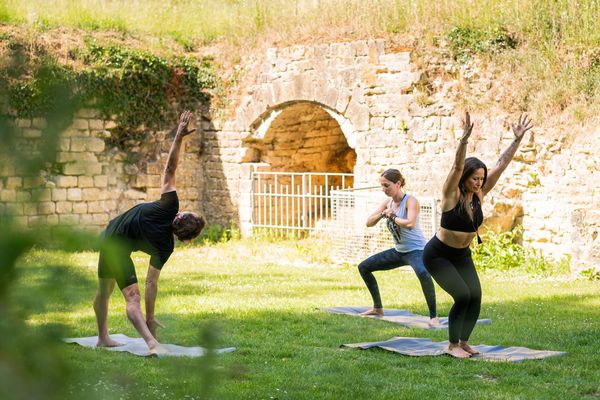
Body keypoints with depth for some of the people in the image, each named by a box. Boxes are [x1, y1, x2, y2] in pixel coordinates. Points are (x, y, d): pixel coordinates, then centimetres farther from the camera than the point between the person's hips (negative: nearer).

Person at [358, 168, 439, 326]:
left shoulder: (410, 201, -17)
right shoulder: (387, 203, 4)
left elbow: (410, 224, -35)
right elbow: (369, 223, 1)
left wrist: (392, 217, -19)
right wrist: (382, 214, -17)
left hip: (416, 250, -9)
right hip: (398, 251, 9)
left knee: (423, 273, -42)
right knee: (363, 267, 15)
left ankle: (433, 317, -33)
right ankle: (378, 308, 27)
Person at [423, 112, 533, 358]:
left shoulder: (479, 194, -5)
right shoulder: (452, 194, -19)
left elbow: (501, 165, -7)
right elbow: (457, 166, -36)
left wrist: (518, 139, -13)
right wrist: (464, 140, -50)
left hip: (462, 255, 6)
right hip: (437, 254, -6)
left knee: (475, 297, -4)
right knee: (463, 296, -17)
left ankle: (463, 341, 14)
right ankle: (452, 345, -2)